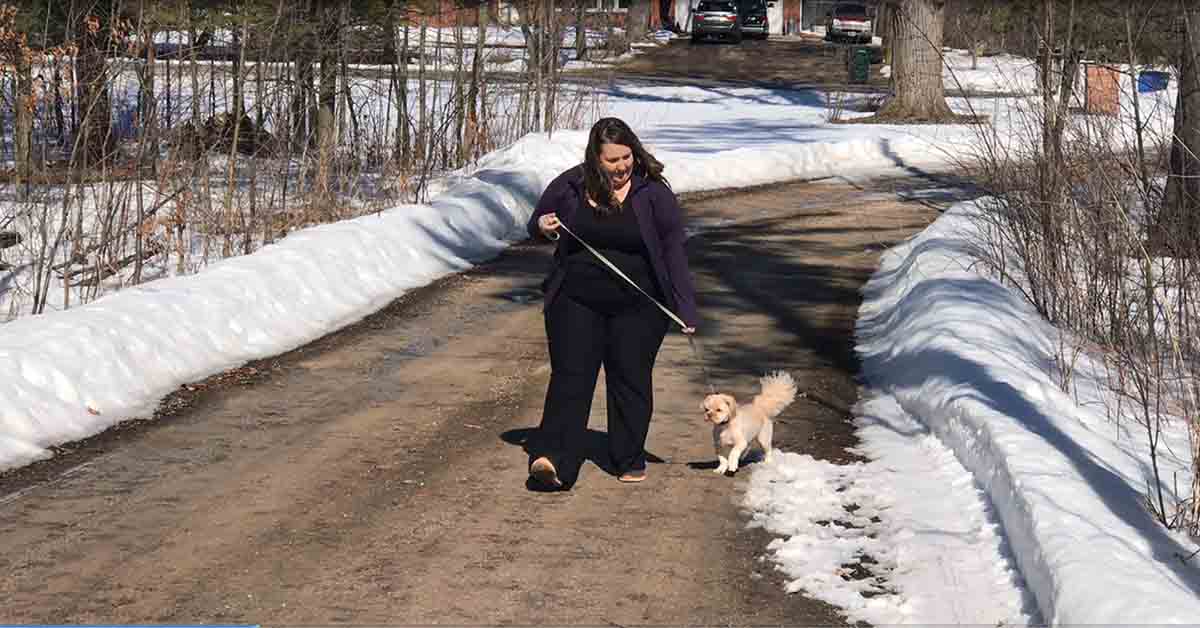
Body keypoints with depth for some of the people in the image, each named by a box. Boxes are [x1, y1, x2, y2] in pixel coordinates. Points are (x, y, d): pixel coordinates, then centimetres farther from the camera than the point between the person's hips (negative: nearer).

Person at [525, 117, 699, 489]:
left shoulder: (652, 191, -6)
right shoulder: (569, 186, -1)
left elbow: (673, 248, -9)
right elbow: (536, 225, 14)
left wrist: (685, 308, -16)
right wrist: (542, 228, -12)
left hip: (638, 306, -1)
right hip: (576, 301, 1)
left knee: (631, 379, 5)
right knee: (571, 376, -7)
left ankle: (630, 461, 18)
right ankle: (551, 458, -16)